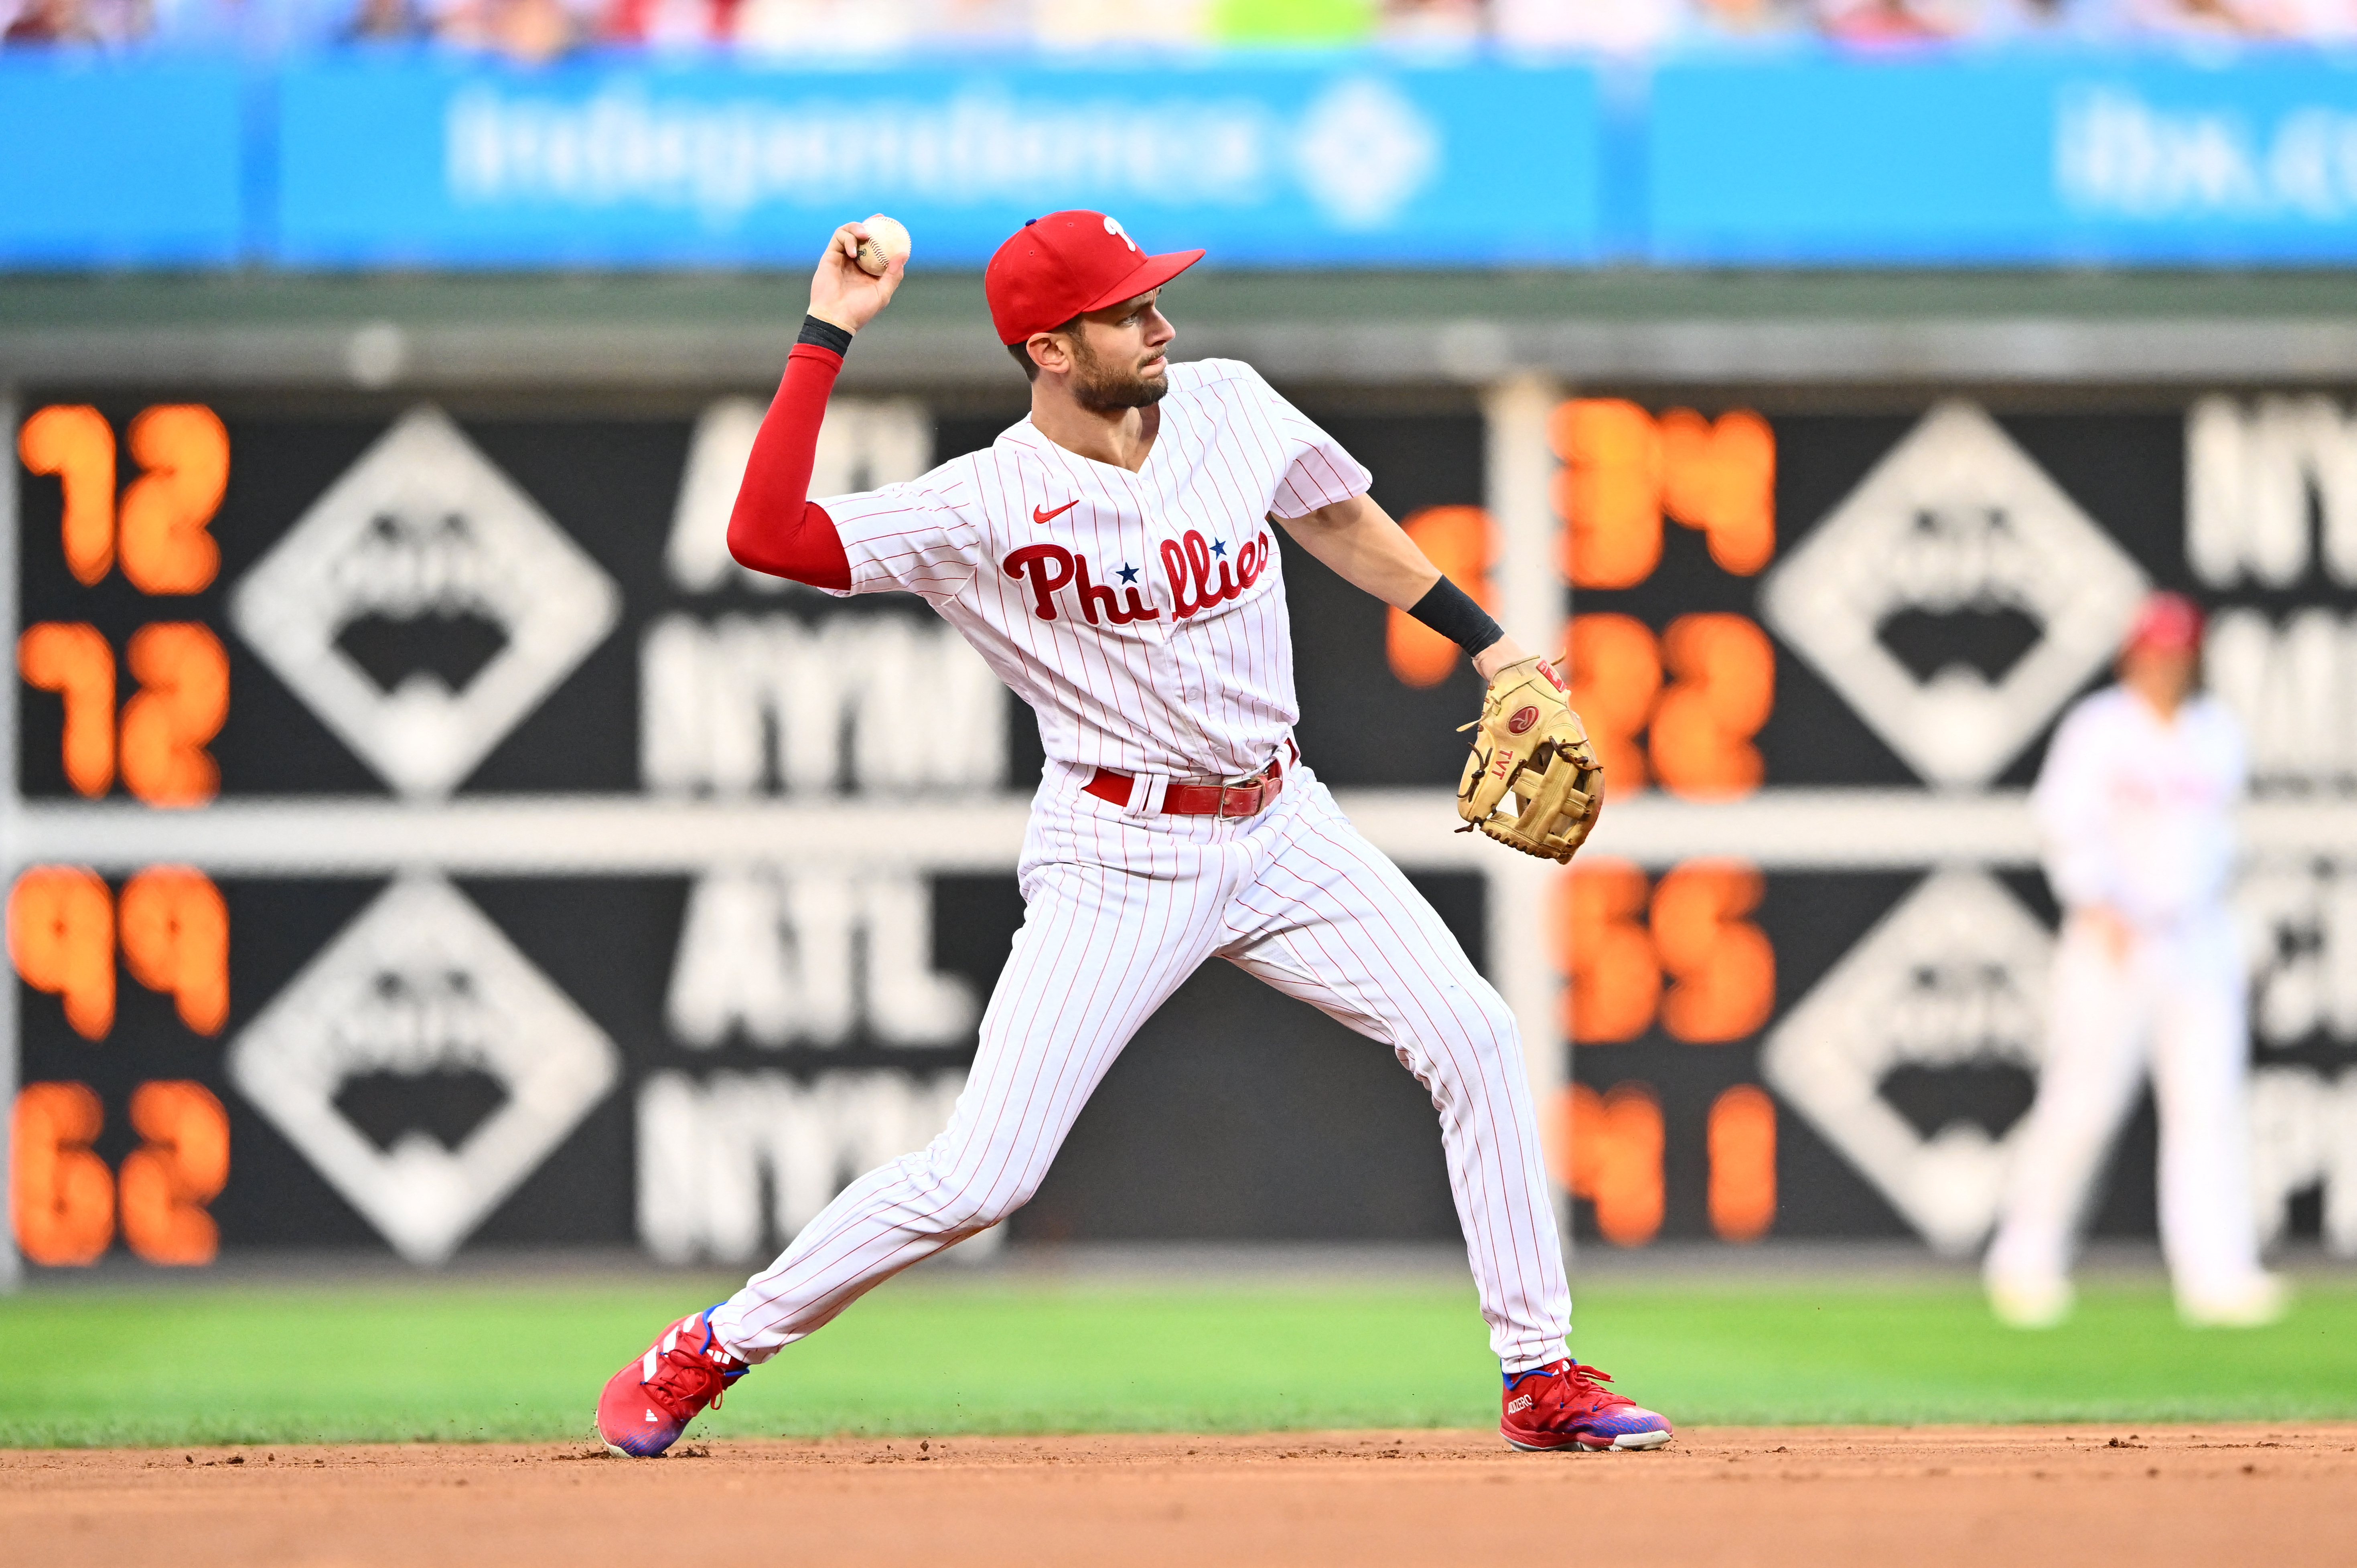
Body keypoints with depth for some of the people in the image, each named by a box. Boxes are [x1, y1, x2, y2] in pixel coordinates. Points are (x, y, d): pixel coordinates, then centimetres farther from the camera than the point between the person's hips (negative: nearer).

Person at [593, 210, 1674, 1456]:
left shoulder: (1231, 407, -1)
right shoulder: (985, 504, -16)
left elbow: (1337, 517, 19)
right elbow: (765, 536, -27)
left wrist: (1486, 645, 18)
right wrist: (827, 337, -26)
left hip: (1280, 827, 5)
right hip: (1116, 860, -5)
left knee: (1473, 1041, -7)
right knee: (982, 1176, -10)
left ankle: (1540, 1376, 4)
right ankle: (707, 1353, 7)